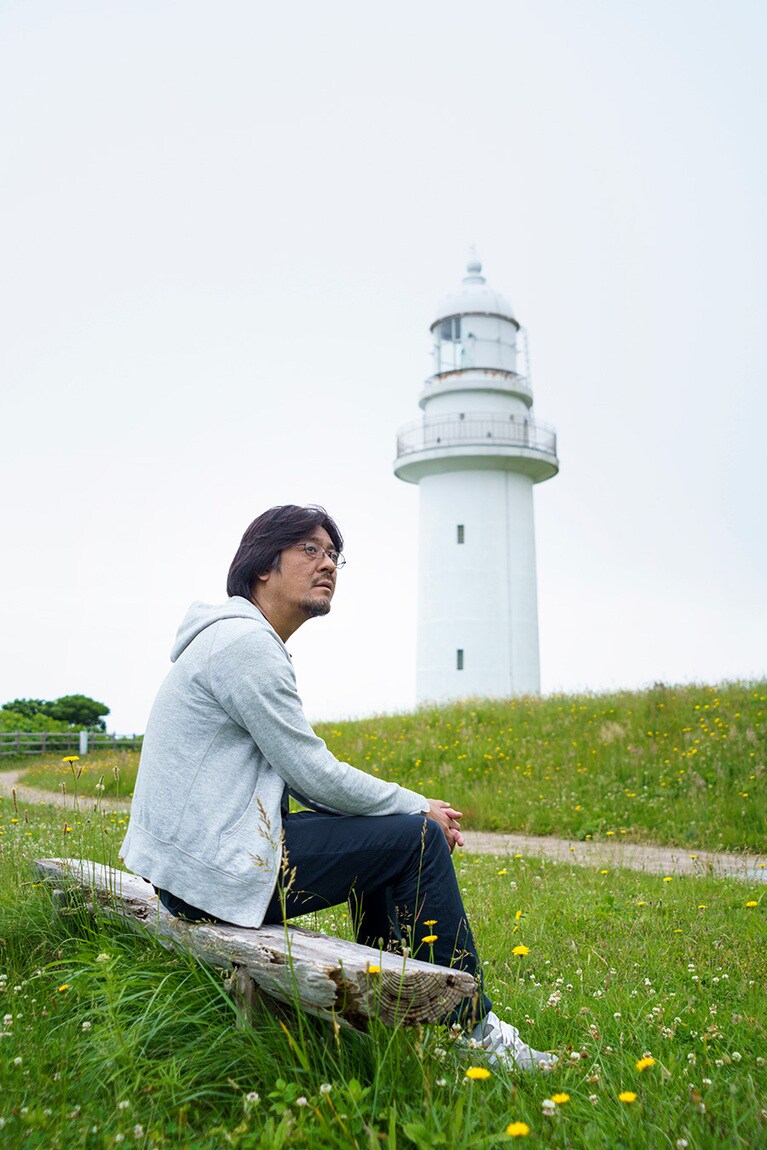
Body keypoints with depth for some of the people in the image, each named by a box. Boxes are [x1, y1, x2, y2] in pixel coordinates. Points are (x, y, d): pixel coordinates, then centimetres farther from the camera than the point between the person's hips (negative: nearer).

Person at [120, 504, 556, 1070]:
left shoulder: (251, 641, 15)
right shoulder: (245, 642, -17)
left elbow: (299, 775, 16)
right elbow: (314, 773, -18)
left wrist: (409, 808, 6)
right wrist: (420, 807, -3)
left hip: (198, 850, 10)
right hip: (214, 871, -10)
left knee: (386, 831, 18)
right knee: (417, 840, -9)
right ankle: (477, 1030, 4)